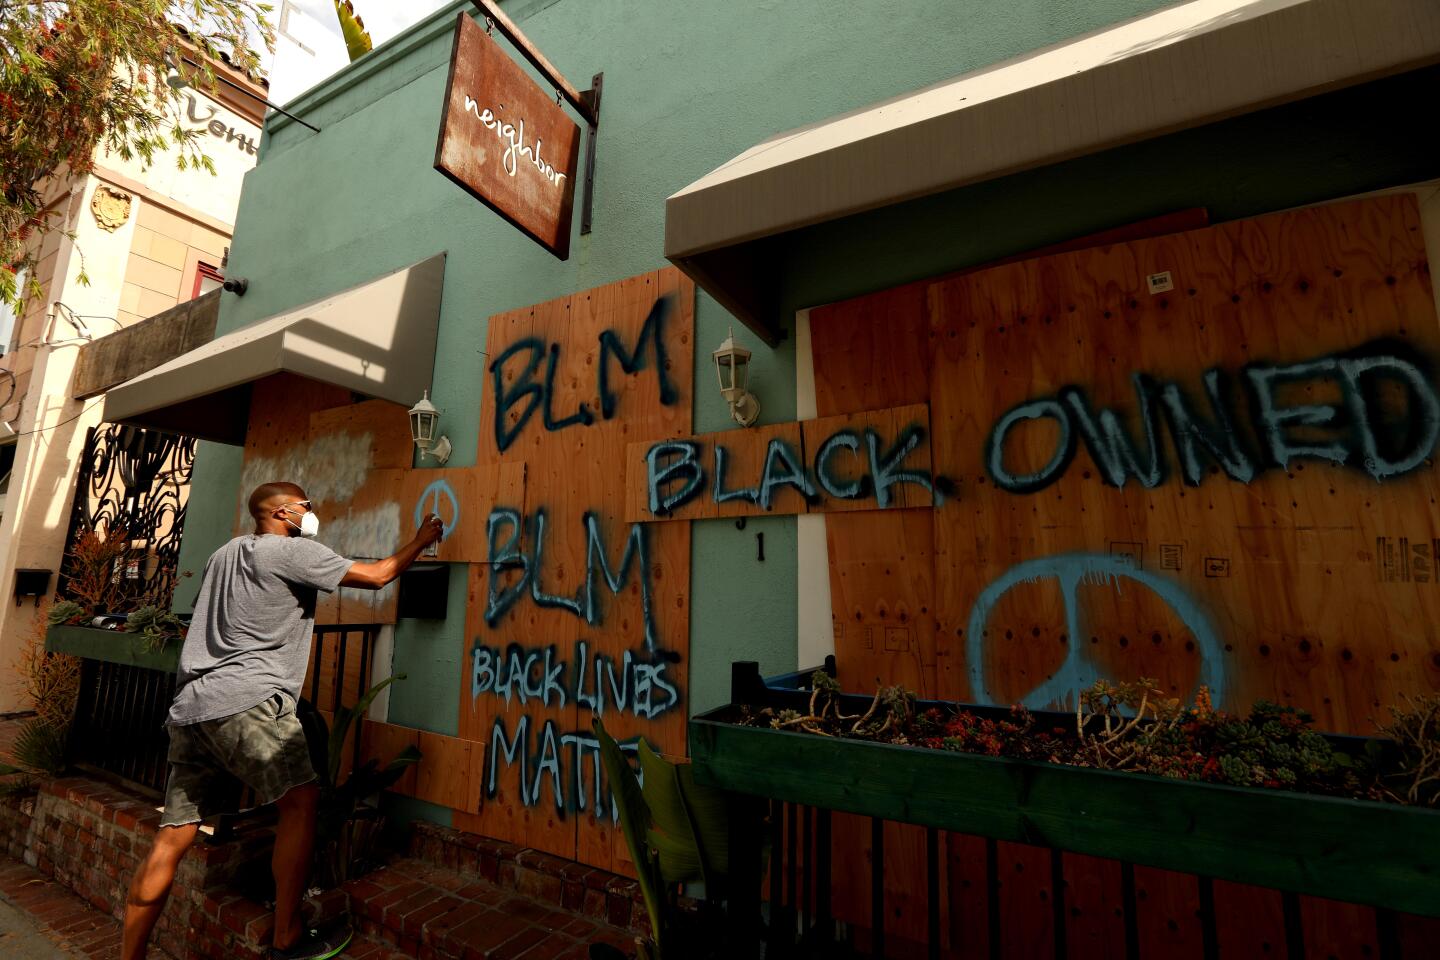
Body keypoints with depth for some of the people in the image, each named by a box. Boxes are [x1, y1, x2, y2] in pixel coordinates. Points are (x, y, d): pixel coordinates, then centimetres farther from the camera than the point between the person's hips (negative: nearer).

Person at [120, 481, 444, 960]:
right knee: (301, 798, -4)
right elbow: (377, 576, -4)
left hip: (190, 704, 9)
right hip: (244, 700, -9)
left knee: (174, 835, 11)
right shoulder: (294, 551, -4)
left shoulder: (225, 552, 23)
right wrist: (420, 541, 8)